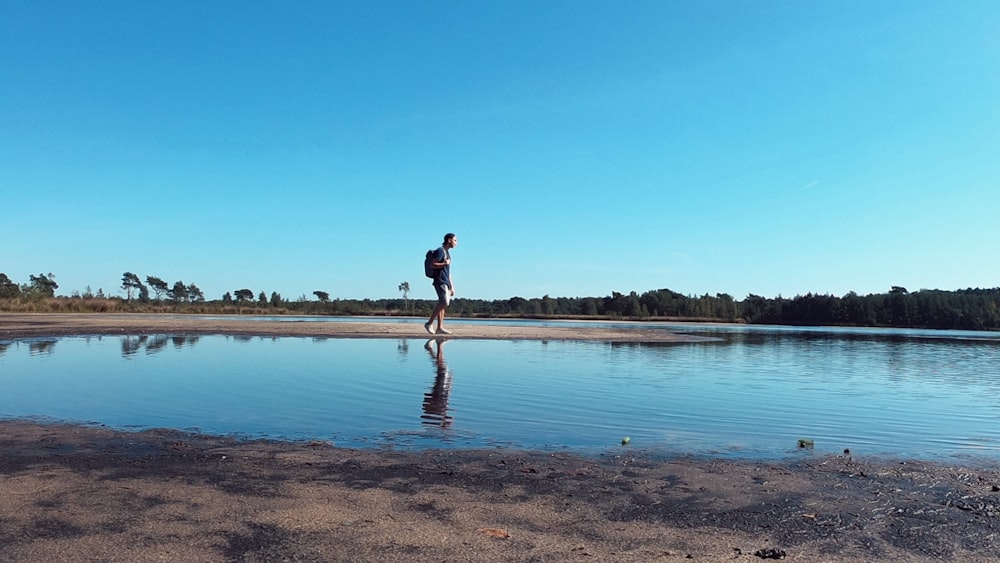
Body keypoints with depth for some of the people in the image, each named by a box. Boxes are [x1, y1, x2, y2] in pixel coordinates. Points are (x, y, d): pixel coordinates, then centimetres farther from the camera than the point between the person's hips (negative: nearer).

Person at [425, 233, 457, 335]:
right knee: (444, 302, -18)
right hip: (440, 281, -9)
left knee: (442, 304, 5)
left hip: (446, 282, 9)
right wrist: (444, 263, -19)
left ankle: (440, 328, 3)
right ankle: (429, 323, -13)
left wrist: (452, 287, 23)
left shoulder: (448, 253, 24)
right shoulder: (440, 251, -5)